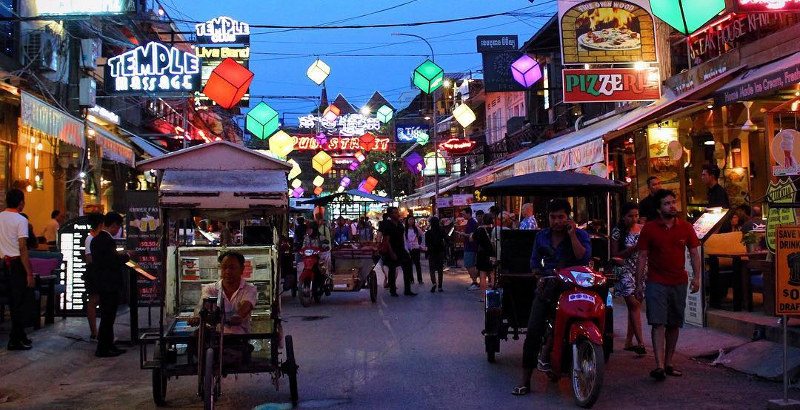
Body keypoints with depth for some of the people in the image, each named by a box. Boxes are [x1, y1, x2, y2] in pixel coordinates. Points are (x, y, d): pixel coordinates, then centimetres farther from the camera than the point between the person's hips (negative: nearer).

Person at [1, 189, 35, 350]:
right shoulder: (21, 220, -14)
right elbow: (23, 249, -18)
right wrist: (29, 273, -17)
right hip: (18, 263, -7)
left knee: (13, 301, 16)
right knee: (22, 301, 1)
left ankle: (19, 335, 25)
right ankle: (15, 340, 3)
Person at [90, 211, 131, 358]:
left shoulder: (96, 239, 11)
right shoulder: (108, 240, -19)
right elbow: (115, 262, -22)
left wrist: (121, 256, 12)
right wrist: (126, 256, -5)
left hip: (102, 284, 10)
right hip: (110, 284, -10)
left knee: (107, 316, 16)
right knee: (108, 317, -2)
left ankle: (108, 345, 24)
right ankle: (102, 349, 3)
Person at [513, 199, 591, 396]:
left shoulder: (581, 235, 1)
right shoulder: (542, 236, 13)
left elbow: (584, 258, -15)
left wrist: (572, 234, -16)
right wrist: (540, 277, 4)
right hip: (546, 287, 2)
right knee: (532, 333, -7)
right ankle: (525, 381, -2)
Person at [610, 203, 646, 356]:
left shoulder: (643, 229, 8)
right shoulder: (618, 232, -3)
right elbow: (615, 255, -5)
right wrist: (633, 248, -15)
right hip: (625, 271, -5)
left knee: (636, 305, 7)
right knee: (634, 304, -12)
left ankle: (629, 341, 17)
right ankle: (640, 342, -14)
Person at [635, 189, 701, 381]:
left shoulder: (686, 228, 6)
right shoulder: (649, 229, -1)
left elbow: (694, 253, 9)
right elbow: (642, 257, 0)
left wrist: (696, 277, -5)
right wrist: (638, 284, -3)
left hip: (679, 283, 3)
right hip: (656, 283, -3)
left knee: (674, 324, 10)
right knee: (658, 324, -11)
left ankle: (668, 363, 20)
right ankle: (659, 366, -16)